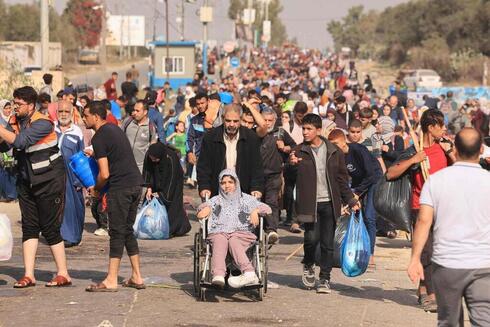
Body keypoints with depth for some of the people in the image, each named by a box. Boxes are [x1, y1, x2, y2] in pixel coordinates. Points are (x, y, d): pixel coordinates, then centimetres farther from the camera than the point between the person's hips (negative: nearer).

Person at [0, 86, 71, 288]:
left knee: (50, 228, -4)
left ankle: (63, 275, 4)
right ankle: (28, 276, 4)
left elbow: (21, 142, -30)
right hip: (26, 182, 6)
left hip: (49, 182, -6)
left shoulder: (42, 123, -18)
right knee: (29, 228, 3)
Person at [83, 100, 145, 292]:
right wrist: (96, 155, 27)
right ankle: (136, 277, 15)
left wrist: (95, 188, 2)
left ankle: (111, 281, -6)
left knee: (117, 233, -7)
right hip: (136, 182, 9)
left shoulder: (99, 138, -11)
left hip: (120, 187, -9)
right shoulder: (115, 129, 16)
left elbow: (104, 174, -15)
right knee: (128, 230, 14)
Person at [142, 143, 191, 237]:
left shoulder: (171, 158, -33)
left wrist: (161, 194, -23)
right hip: (157, 182, 5)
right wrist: (149, 188, -18)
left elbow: (171, 179, -26)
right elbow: (147, 172, -8)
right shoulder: (148, 156, -20)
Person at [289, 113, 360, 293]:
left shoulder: (334, 152, 6)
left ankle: (324, 279, 13)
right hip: (309, 203, -2)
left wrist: (351, 200, 8)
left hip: (329, 203, 2)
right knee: (312, 238, -12)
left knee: (327, 243, 2)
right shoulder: (299, 151, 1)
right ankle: (308, 265, 19)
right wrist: (291, 164, -31)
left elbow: (342, 179, 13)